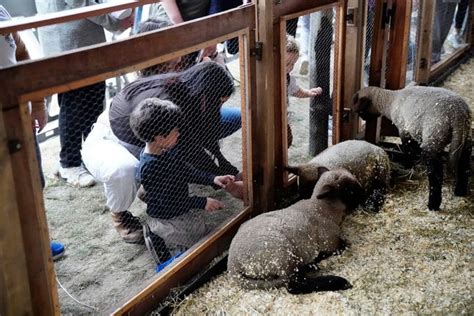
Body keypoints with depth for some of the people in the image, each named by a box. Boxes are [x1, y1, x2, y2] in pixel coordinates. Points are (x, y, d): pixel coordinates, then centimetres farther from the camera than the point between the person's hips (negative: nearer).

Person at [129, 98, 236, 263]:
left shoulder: (168, 151, -4)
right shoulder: (149, 168, -31)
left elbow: (186, 171, 9)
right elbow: (166, 201, -27)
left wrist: (213, 179, -3)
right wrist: (202, 203, -23)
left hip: (181, 213, 9)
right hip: (165, 220, -9)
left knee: (206, 231, 21)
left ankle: (157, 236, 19)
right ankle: (157, 239, 6)